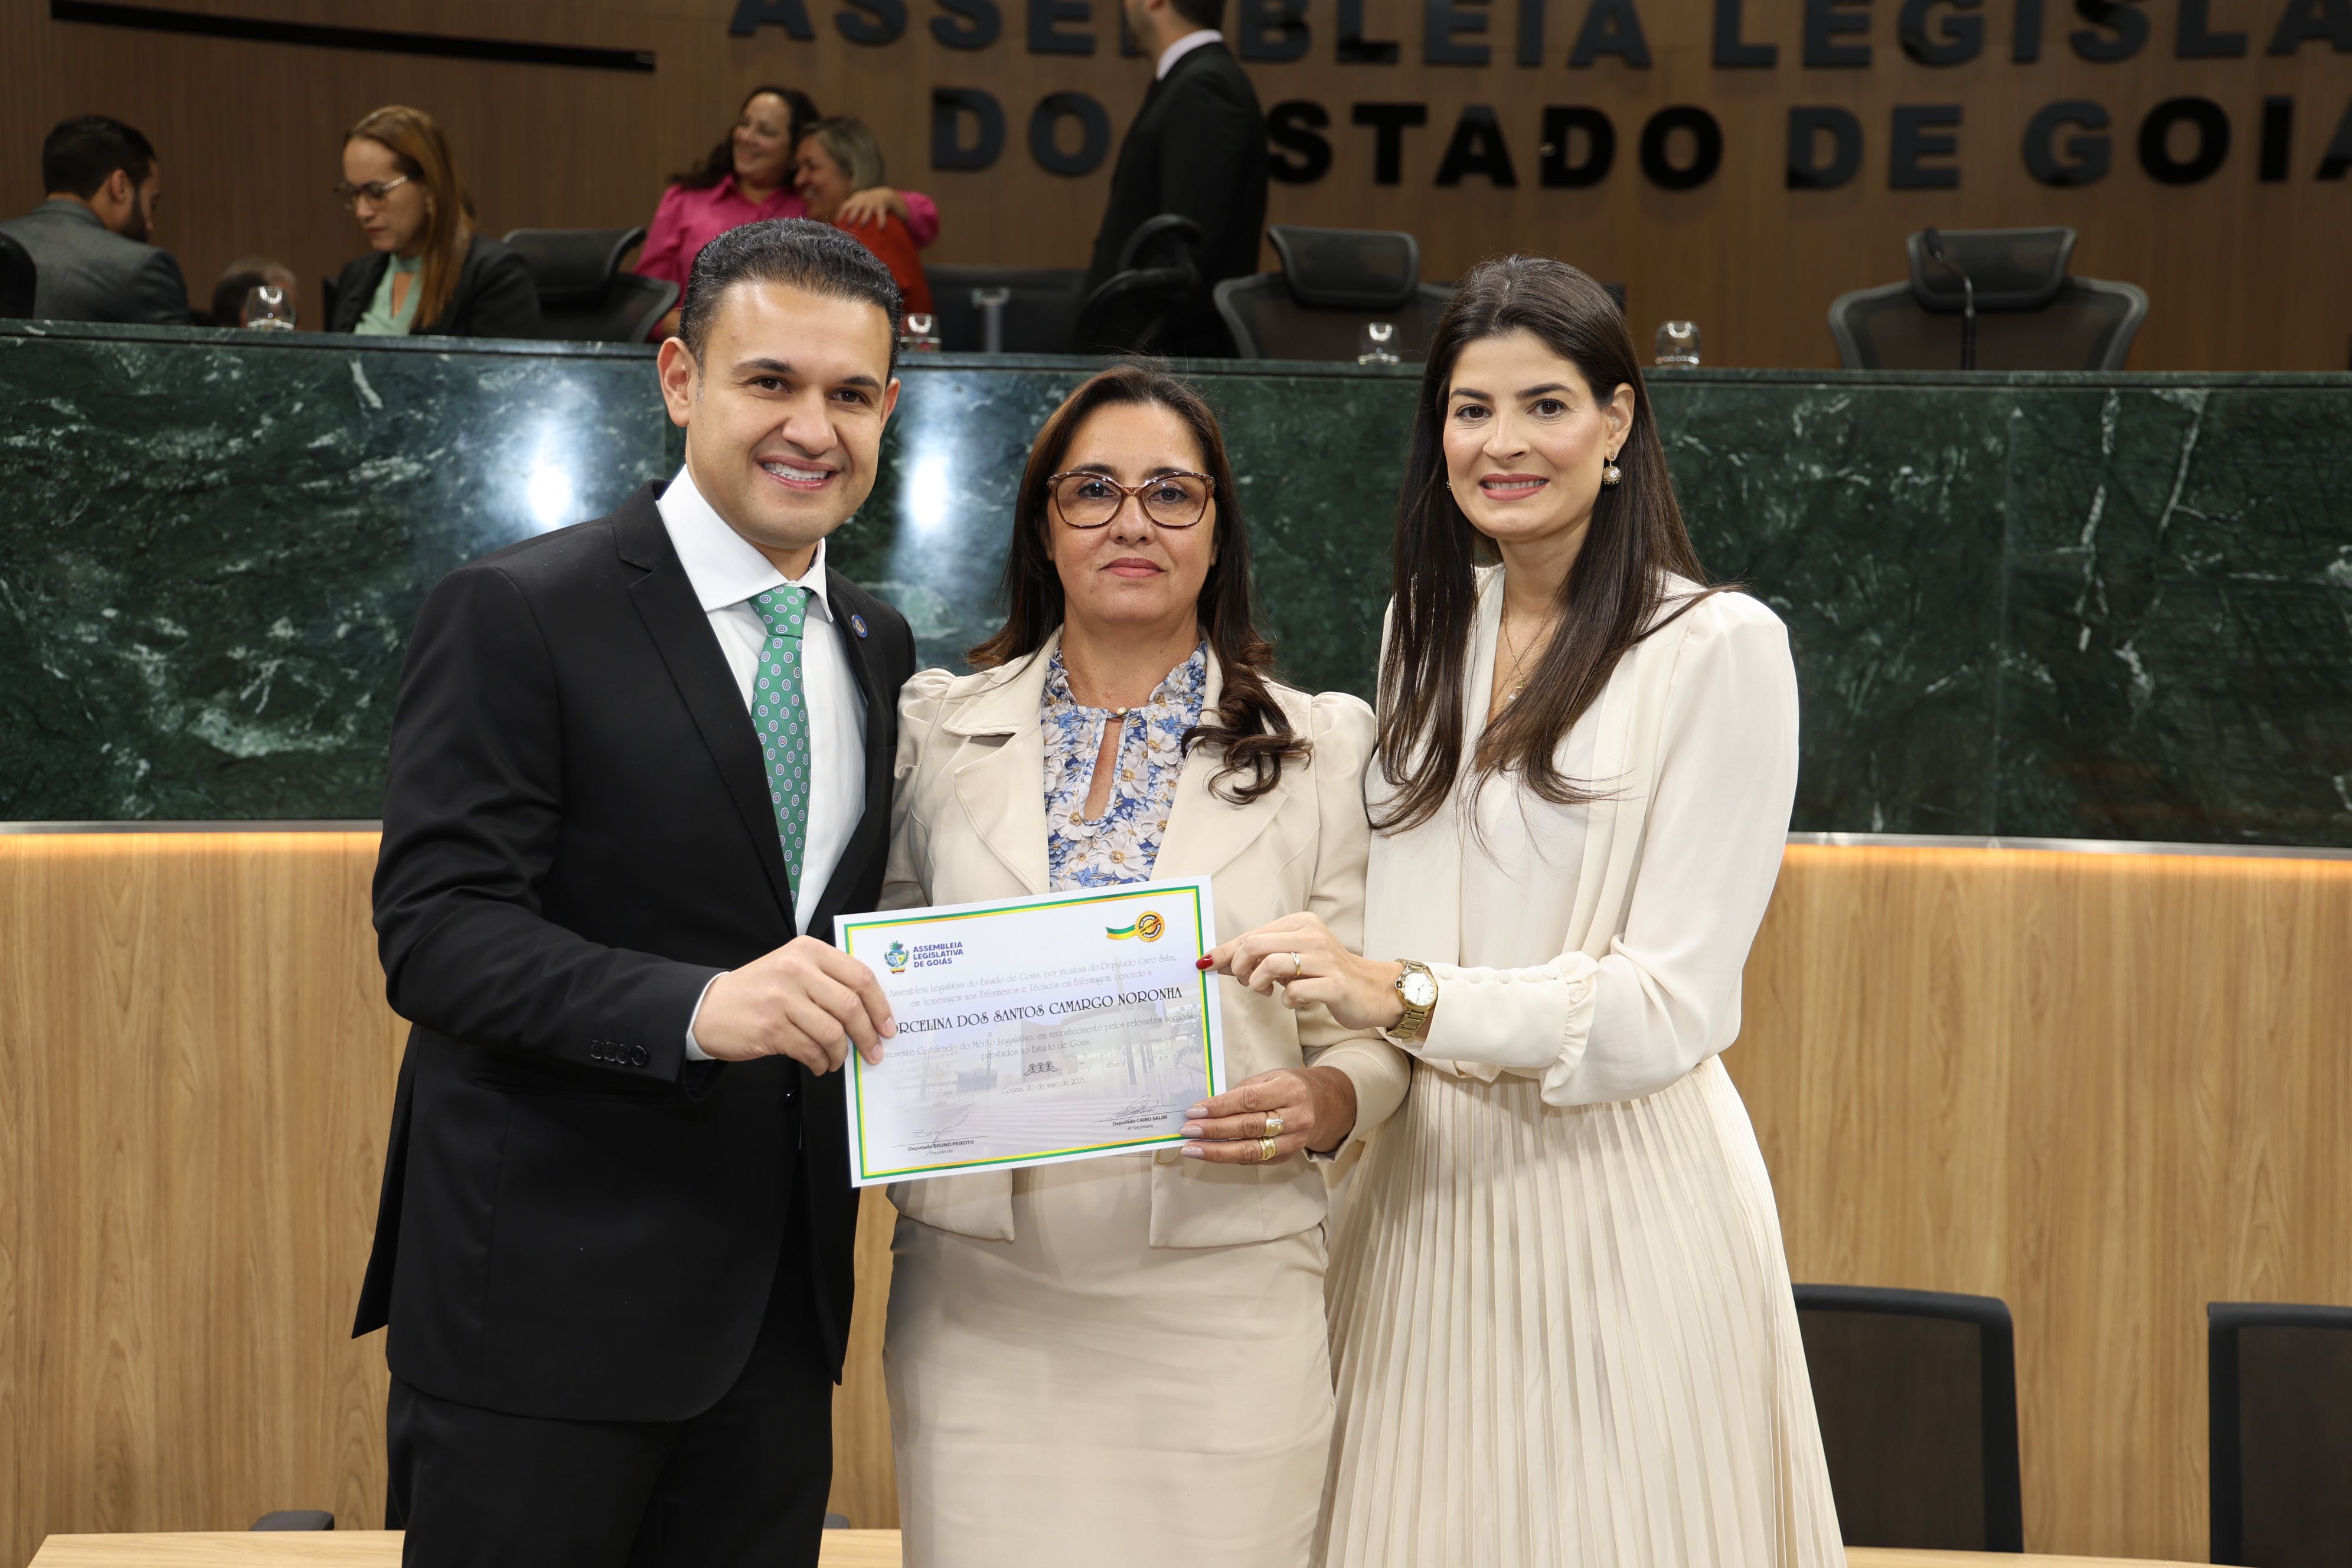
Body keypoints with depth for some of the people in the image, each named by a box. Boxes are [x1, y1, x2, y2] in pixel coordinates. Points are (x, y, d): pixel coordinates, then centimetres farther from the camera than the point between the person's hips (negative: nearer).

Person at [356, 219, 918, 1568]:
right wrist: (696, 1006, -32)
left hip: (780, 1308, 6)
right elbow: (435, 930, -17)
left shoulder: (879, 647, 12)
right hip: (544, 1303, -6)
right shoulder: (518, 615, -9)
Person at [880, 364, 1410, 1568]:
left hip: (1225, 1299, -1)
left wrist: (1322, 1101, -16)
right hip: (980, 1299, 1)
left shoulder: (1320, 746, 5)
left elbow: (1370, 1032, 5)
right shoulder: (940, 727, 9)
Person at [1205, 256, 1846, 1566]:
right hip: (1420, 1187, 5)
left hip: (1613, 1189, -5)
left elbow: (1675, 1002, -13)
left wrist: (1407, 995, -24)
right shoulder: (1426, 628, 12)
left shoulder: (1719, 647, -8)